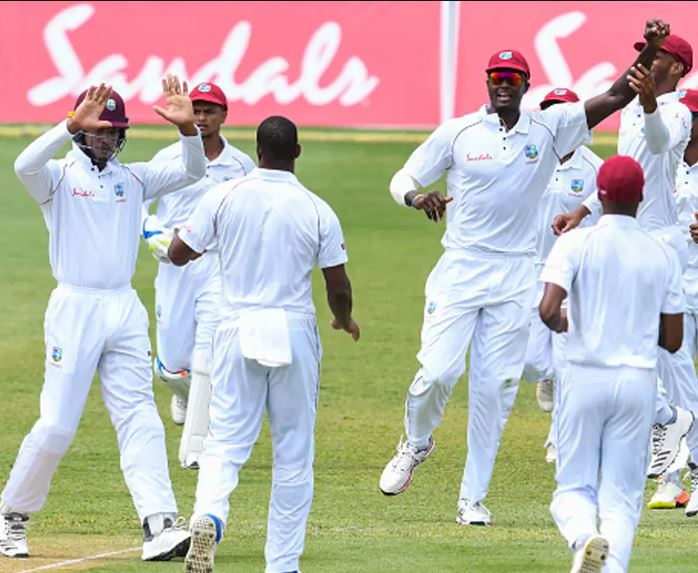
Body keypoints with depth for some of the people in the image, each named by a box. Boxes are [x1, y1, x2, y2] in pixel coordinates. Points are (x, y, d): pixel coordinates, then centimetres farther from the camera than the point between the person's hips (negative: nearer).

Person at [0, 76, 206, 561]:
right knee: (56, 426, -3)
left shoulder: (133, 178, 13)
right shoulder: (59, 176, 0)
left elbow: (192, 173, 3)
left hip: (126, 311, 4)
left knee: (140, 420, -5)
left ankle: (160, 527, -13)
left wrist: (187, 127, -15)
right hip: (75, 308, -4)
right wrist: (71, 126, -33)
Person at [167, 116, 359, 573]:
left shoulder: (225, 197, -3)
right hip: (294, 332, -1)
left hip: (238, 331, 1)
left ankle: (210, 515, -26)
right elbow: (339, 285, -2)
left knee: (226, 440, 4)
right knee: (294, 453, 9)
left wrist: (210, 241, 22)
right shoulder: (316, 210, -5)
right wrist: (345, 320, 20)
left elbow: (178, 254, 1)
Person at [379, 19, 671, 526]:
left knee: (494, 390, 1)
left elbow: (616, 98, -3)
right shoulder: (457, 134, -1)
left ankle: (473, 498, 9)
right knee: (438, 371, -12)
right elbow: (402, 180, 3)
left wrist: (650, 52, -18)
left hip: (514, 279, 1)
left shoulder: (550, 129, 1)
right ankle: (416, 444, 21)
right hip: (459, 271, -1)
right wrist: (418, 197, -20)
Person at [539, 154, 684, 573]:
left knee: (574, 485, 8)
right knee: (622, 495, 6)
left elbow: (548, 310, -17)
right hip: (639, 381, 2)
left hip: (586, 377, -2)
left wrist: (561, 322, 6)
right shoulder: (663, 256, 3)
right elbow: (673, 340, 5)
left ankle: (584, 536, -24)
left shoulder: (576, 243, -5)